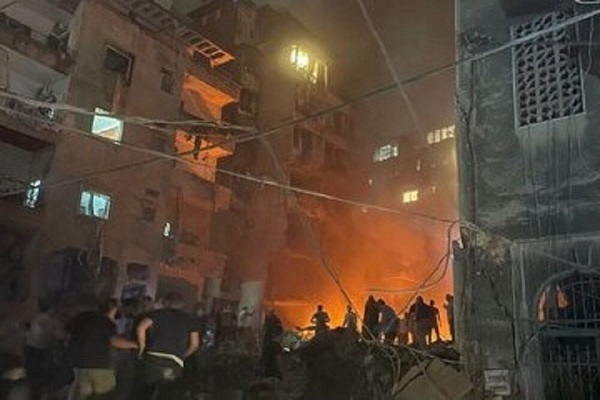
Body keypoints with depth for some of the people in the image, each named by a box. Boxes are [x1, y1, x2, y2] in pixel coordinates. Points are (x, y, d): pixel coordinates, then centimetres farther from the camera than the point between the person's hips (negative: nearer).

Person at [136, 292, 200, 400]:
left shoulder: (159, 313, 12)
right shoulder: (189, 319, 14)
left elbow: (141, 328, -4)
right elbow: (195, 344, 8)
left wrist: (142, 347, 7)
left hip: (152, 359, 1)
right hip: (174, 365, -1)